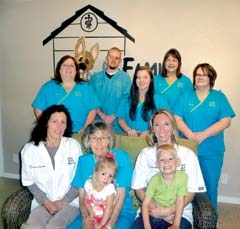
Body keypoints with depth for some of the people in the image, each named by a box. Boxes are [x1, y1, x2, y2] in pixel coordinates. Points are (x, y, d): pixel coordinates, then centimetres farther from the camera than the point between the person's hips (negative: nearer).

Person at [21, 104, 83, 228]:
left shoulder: (74, 145, -6)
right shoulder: (29, 149, -6)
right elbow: (29, 182, 4)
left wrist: (64, 201, -7)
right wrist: (45, 201, -7)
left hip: (70, 201, -1)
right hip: (43, 202, 1)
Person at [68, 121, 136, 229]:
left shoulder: (122, 157, -9)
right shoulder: (83, 161, 2)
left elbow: (120, 195, -10)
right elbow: (82, 195, 3)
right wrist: (85, 217, -14)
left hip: (120, 212, -2)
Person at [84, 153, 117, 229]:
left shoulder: (110, 188, -21)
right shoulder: (89, 184, -10)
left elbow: (108, 209, -19)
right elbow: (86, 199, 3)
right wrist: (90, 211, -11)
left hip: (105, 217, -3)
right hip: (92, 216, 3)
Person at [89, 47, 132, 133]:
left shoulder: (126, 78, 1)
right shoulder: (95, 78, 5)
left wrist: (113, 116, -11)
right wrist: (103, 116, -11)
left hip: (117, 122, -1)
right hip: (98, 121, 1)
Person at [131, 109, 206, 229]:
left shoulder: (188, 154, 1)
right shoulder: (145, 154, 6)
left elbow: (191, 192, 0)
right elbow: (139, 188, 5)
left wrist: (168, 210, -13)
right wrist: (156, 208, -12)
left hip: (179, 211, -1)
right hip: (150, 210, 2)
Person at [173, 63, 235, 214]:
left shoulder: (219, 97, 3)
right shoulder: (186, 97, 7)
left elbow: (226, 121, -8)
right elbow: (177, 119, -2)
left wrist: (203, 135, -16)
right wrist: (190, 135, -17)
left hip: (212, 151, -1)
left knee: (210, 186, 8)